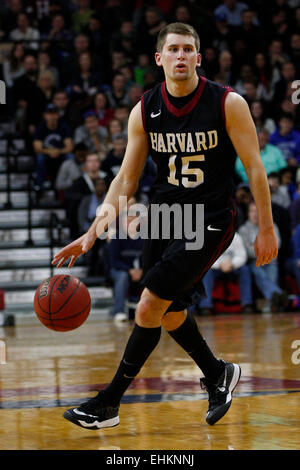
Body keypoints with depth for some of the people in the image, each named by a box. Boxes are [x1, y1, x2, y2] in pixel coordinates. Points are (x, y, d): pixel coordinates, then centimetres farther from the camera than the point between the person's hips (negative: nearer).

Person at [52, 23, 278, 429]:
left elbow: (254, 167, -7)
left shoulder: (228, 103, -13)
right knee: (169, 313, 14)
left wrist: (266, 228, -7)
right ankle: (218, 374, 40)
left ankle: (109, 403, 0)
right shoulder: (145, 111, -2)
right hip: (164, 215, 6)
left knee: (149, 308, -13)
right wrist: (95, 231, -9)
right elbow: (126, 180, 1)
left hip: (210, 221, -5)